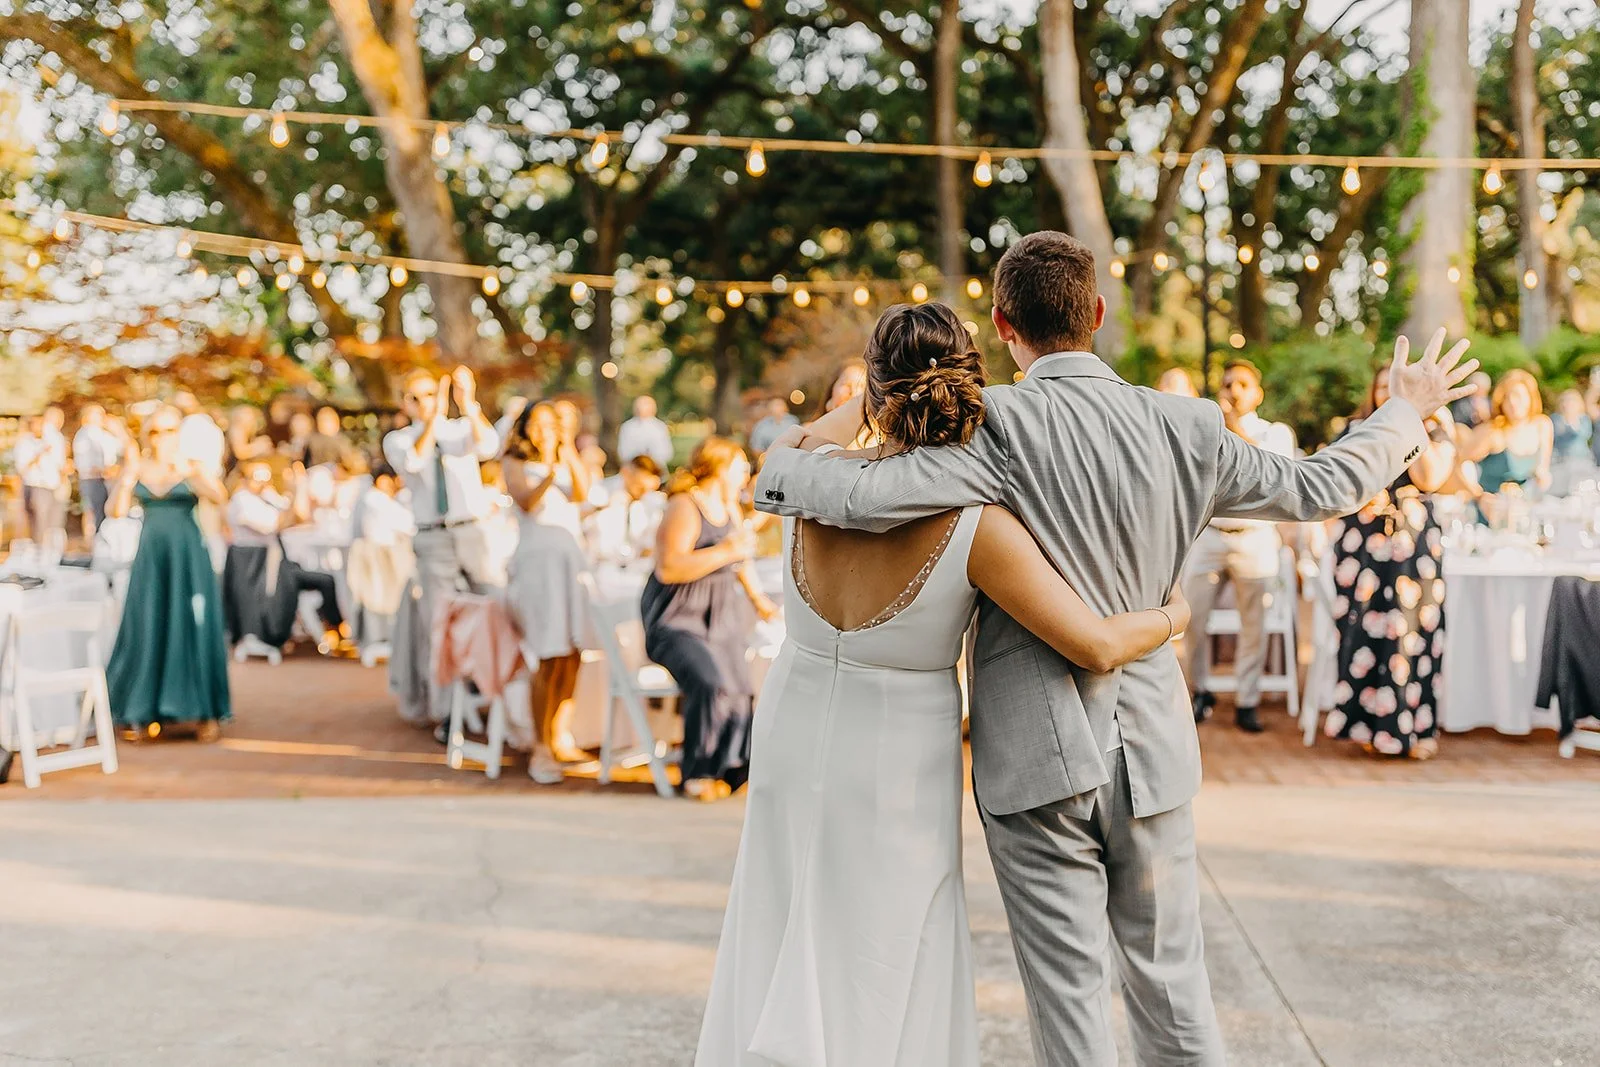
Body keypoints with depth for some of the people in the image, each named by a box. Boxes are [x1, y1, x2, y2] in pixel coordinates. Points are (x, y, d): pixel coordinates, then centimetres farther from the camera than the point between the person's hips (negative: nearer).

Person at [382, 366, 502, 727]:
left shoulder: (463, 429, 7)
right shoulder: (397, 440, 5)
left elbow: (488, 447, -16)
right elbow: (415, 462, -19)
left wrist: (469, 406, -31)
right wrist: (433, 418, -27)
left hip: (474, 533, 1)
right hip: (432, 541, -1)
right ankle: (446, 713, 9)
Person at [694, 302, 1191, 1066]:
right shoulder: (979, 528, -24)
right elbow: (1098, 646, -21)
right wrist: (1174, 616, -2)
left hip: (790, 746, 4)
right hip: (896, 774, -4)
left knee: (776, 962, 18)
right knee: (880, 984, 12)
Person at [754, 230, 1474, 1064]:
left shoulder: (1002, 425, -14)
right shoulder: (1184, 428, 0)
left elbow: (868, 497, -24)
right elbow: (1318, 489, 11)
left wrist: (779, 469, -3)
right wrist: (1405, 415, 29)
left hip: (1038, 758, -4)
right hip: (1149, 751, 4)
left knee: (1070, 997, 6)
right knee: (1171, 990, 16)